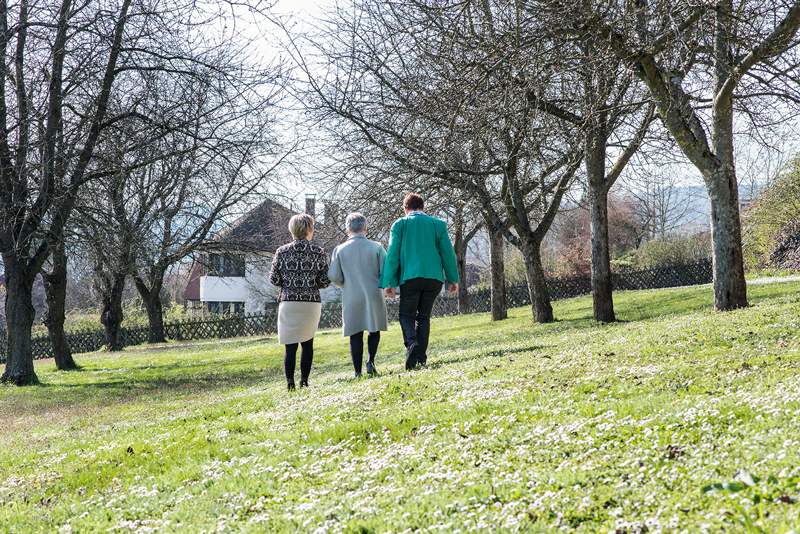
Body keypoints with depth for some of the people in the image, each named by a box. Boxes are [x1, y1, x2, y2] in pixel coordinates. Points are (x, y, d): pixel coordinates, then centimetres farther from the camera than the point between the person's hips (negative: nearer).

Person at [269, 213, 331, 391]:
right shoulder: (319, 252, -3)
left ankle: (290, 380, -8)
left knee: (290, 343, 2)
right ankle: (304, 381, 14)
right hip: (311, 302, 0)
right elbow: (325, 281, -3)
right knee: (307, 342, 13)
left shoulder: (282, 252, -1)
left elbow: (274, 279, 0)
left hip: (288, 301, 0)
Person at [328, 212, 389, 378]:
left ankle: (358, 372, 4)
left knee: (355, 335, 5)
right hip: (373, 296, 0)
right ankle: (371, 361, -3)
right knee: (374, 330, 16)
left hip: (352, 298, 0)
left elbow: (334, 276, -4)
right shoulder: (376, 247, -2)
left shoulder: (339, 250, -2)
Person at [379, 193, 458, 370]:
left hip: (410, 277, -2)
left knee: (406, 314, 9)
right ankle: (421, 357, 7)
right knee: (424, 316, 12)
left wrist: (388, 282, -2)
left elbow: (393, 255, -2)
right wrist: (453, 279, 10)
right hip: (434, 277, 2)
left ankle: (411, 342, -20)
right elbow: (448, 253, 5)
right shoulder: (438, 224, 8)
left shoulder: (400, 225, 3)